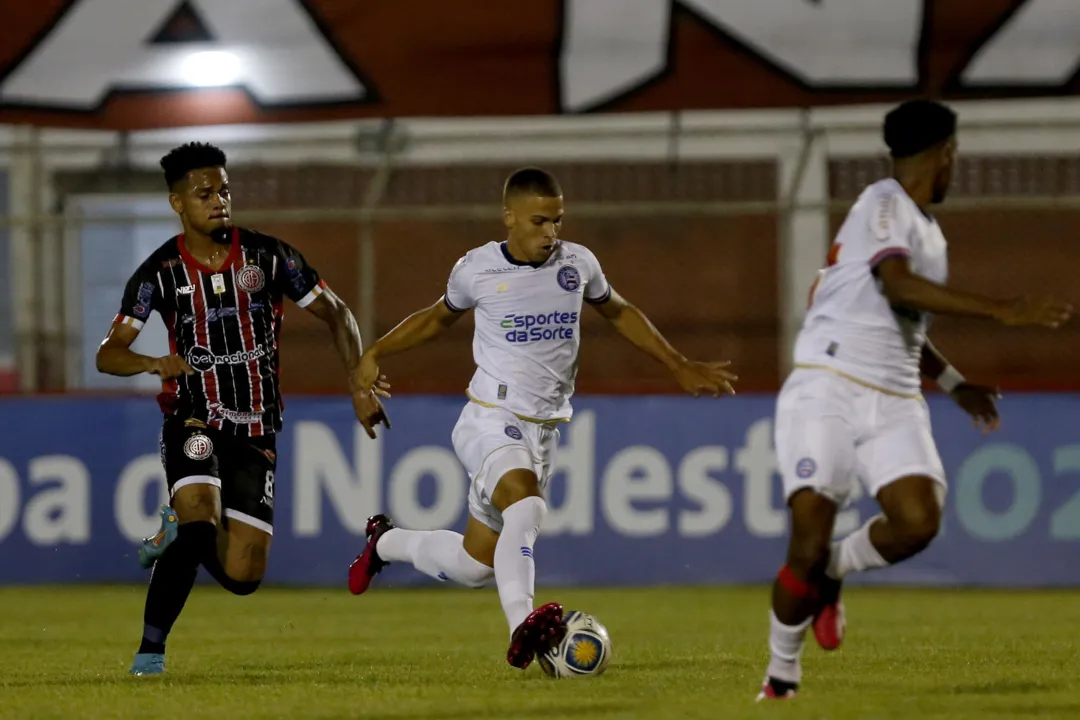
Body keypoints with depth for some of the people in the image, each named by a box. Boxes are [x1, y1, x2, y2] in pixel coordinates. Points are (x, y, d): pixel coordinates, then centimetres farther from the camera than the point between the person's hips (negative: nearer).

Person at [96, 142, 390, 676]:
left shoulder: (268, 256, -3)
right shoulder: (161, 272, -4)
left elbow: (336, 315, 6)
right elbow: (108, 354, -6)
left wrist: (360, 384, -6)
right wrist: (155, 364, -28)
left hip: (256, 431, 2)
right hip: (194, 421, -2)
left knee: (242, 577, -4)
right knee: (200, 522, -29)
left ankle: (178, 536, 28)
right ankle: (151, 646, -15)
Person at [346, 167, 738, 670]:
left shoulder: (578, 263, 3)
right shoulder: (477, 269, -3)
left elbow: (618, 312, 22)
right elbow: (439, 317, 16)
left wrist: (680, 368, 21)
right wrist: (376, 353, 4)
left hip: (543, 432, 5)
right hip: (490, 420, -5)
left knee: (474, 566, 7)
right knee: (525, 501, -36)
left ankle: (386, 542, 34)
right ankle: (521, 627, -48)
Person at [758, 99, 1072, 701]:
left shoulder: (928, 231, 19)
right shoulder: (885, 205, -9)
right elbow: (898, 288, -27)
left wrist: (954, 382, 27)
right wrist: (1002, 311, -32)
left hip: (894, 402, 7)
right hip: (829, 388, -7)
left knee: (918, 521, -17)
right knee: (811, 537, -13)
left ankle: (831, 573, 12)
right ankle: (782, 673, 6)